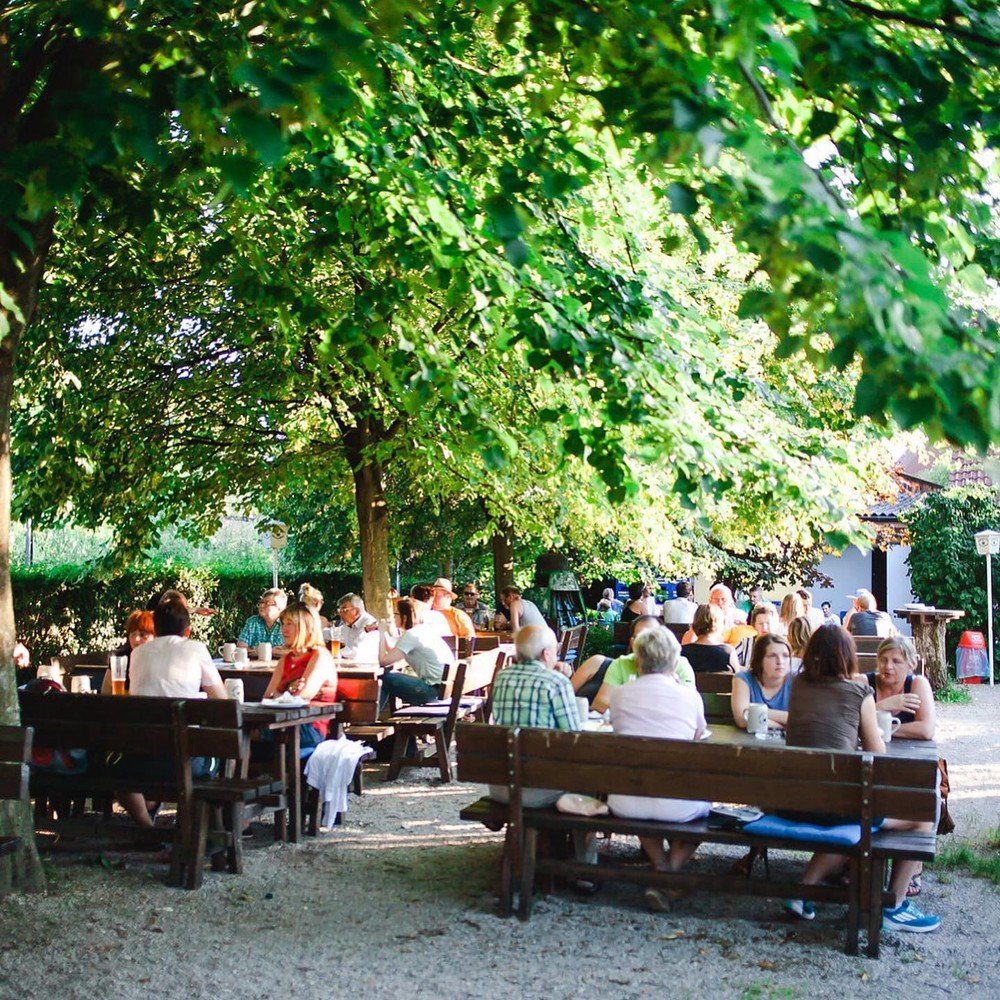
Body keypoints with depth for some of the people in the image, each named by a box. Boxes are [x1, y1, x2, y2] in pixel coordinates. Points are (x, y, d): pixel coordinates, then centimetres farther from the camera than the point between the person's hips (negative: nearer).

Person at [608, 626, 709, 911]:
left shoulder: (620, 694, 3)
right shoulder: (690, 696, 0)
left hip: (626, 803, 2)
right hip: (676, 804, -2)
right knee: (703, 800, 31)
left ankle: (660, 864, 20)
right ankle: (671, 872, 12)